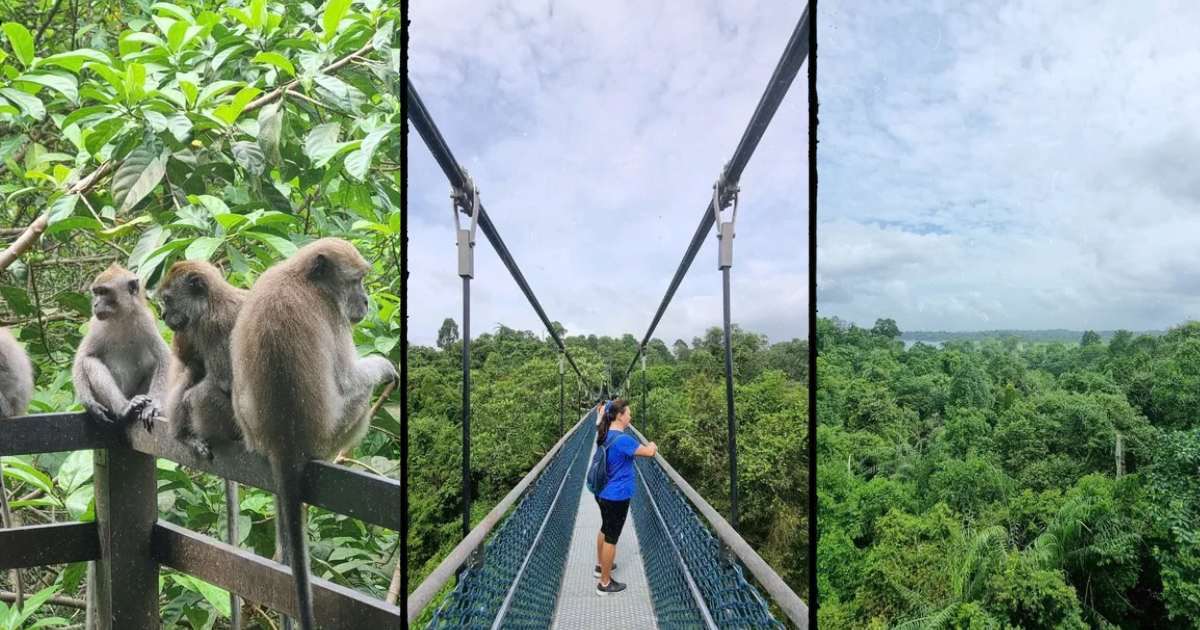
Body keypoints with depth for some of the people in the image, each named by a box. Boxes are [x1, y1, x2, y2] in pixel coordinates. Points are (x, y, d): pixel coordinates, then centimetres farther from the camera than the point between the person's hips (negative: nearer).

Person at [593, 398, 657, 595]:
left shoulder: (606, 435, 3)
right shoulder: (622, 439, -26)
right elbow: (649, 452, -19)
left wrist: (647, 447, 10)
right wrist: (652, 445, 1)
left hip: (604, 493, 10)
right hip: (616, 497, -9)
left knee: (605, 530, 26)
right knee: (611, 538, 2)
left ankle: (600, 566, 44)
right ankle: (605, 583, 13)